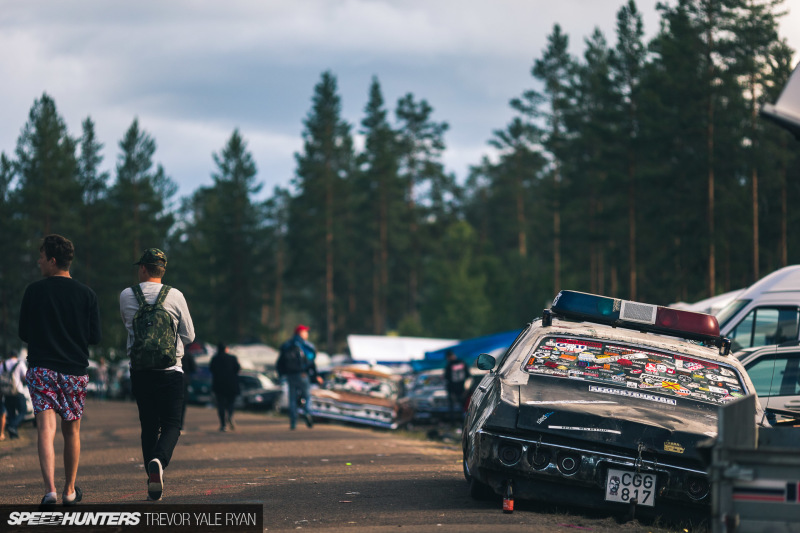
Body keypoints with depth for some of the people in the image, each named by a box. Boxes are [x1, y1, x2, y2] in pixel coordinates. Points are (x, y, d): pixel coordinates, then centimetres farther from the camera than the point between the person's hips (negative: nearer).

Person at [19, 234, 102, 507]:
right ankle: (70, 490, 24)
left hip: (41, 368, -2)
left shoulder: (34, 291, -3)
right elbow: (95, 337, 2)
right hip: (75, 369, 2)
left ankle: (50, 489, -23)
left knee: (46, 429, -7)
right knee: (72, 430, 15)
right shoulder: (87, 294, 0)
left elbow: (23, 333, 3)